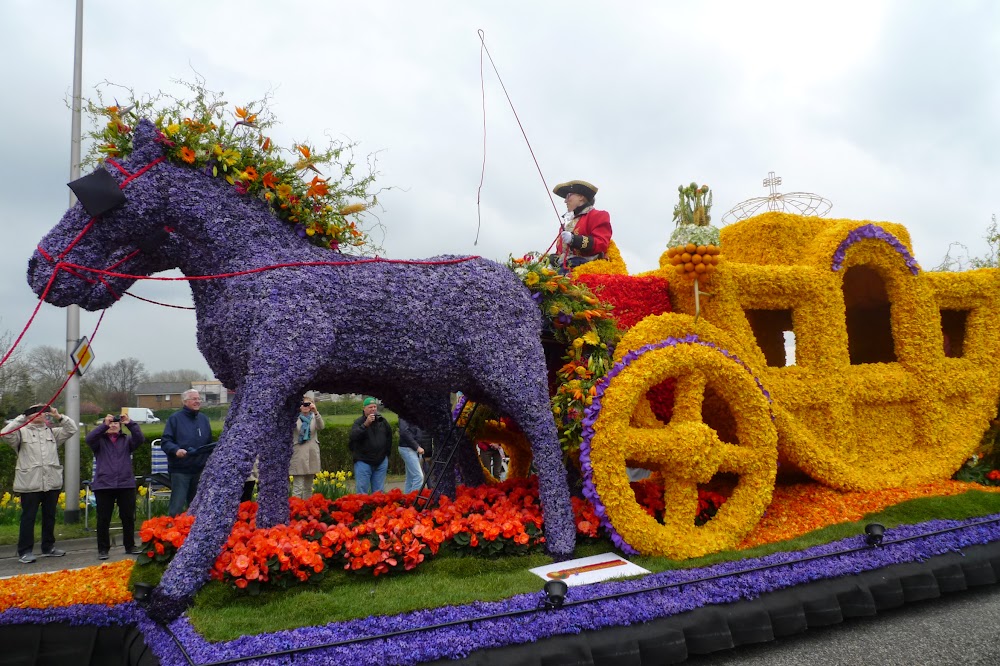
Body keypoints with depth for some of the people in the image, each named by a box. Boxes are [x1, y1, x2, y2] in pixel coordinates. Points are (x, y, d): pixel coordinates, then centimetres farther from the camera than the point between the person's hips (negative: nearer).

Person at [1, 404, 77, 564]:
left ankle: (48, 547, 25)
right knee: (28, 518, 0)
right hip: (29, 484, -4)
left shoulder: (52, 432, 14)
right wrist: (22, 418, -15)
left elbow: (72, 429, 10)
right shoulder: (22, 432, 1)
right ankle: (25, 551, 6)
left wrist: (59, 417, -3)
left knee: (49, 517, 13)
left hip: (52, 483, 4)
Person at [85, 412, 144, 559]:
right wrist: (104, 425, -23)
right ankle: (103, 549, 13)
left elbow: (140, 439, -8)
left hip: (126, 484, 1)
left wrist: (130, 424, -20)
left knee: (128, 517, 7)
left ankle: (130, 546, 18)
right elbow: (88, 439, -13)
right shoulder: (99, 440, 8)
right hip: (103, 485, -1)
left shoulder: (127, 439, 11)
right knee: (103, 519, 3)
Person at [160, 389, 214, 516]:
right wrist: (176, 449, -27)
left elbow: (209, 444, 20)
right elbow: (165, 442, -9)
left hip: (200, 470, 5)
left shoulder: (204, 419, 13)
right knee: (176, 507, -6)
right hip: (180, 470, -5)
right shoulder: (175, 418, -4)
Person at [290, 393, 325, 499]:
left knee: (308, 487, 13)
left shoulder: (314, 417, 6)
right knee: (298, 487, -8)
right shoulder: (295, 418, -1)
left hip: (312, 455, 4)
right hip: (299, 455, -4)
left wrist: (316, 412, -28)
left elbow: (321, 427, -13)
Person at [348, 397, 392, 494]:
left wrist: (386, 454, 17)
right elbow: (353, 436, -23)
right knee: (362, 491, -3)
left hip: (381, 462, 4)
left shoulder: (382, 421, 7)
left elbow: (389, 437, 18)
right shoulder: (358, 422, -5)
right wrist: (366, 424, -30)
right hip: (363, 462, -4)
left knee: (378, 492, 9)